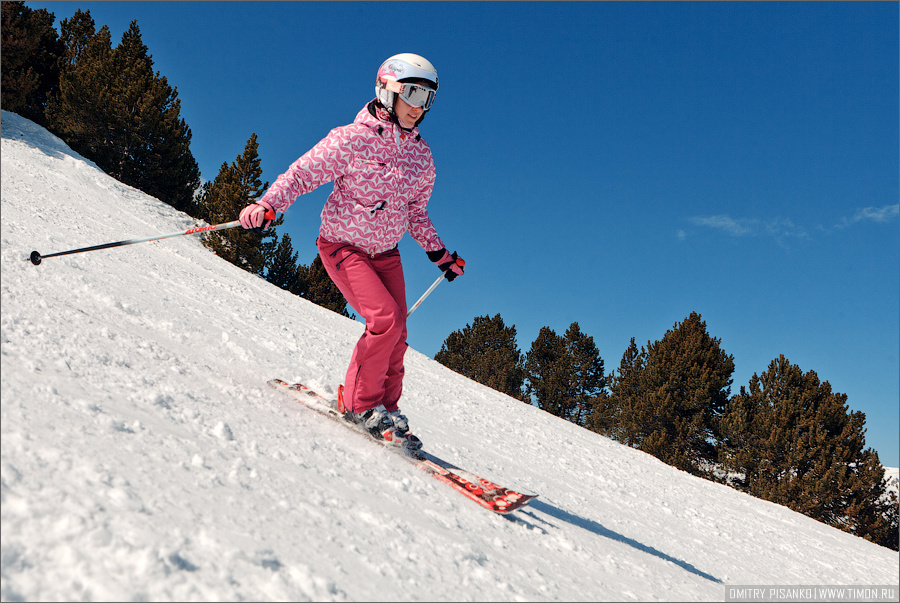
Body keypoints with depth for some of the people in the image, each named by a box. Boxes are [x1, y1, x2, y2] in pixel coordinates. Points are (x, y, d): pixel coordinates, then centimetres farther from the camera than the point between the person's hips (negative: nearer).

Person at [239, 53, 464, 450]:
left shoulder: (421, 155, 3)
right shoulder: (352, 139, -15)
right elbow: (303, 173, -15)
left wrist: (439, 253, 11)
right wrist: (267, 204, -30)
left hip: (386, 253, 6)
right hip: (342, 246, -6)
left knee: (397, 336, -3)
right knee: (387, 318, -23)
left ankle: (387, 408, 16)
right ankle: (359, 402, -5)